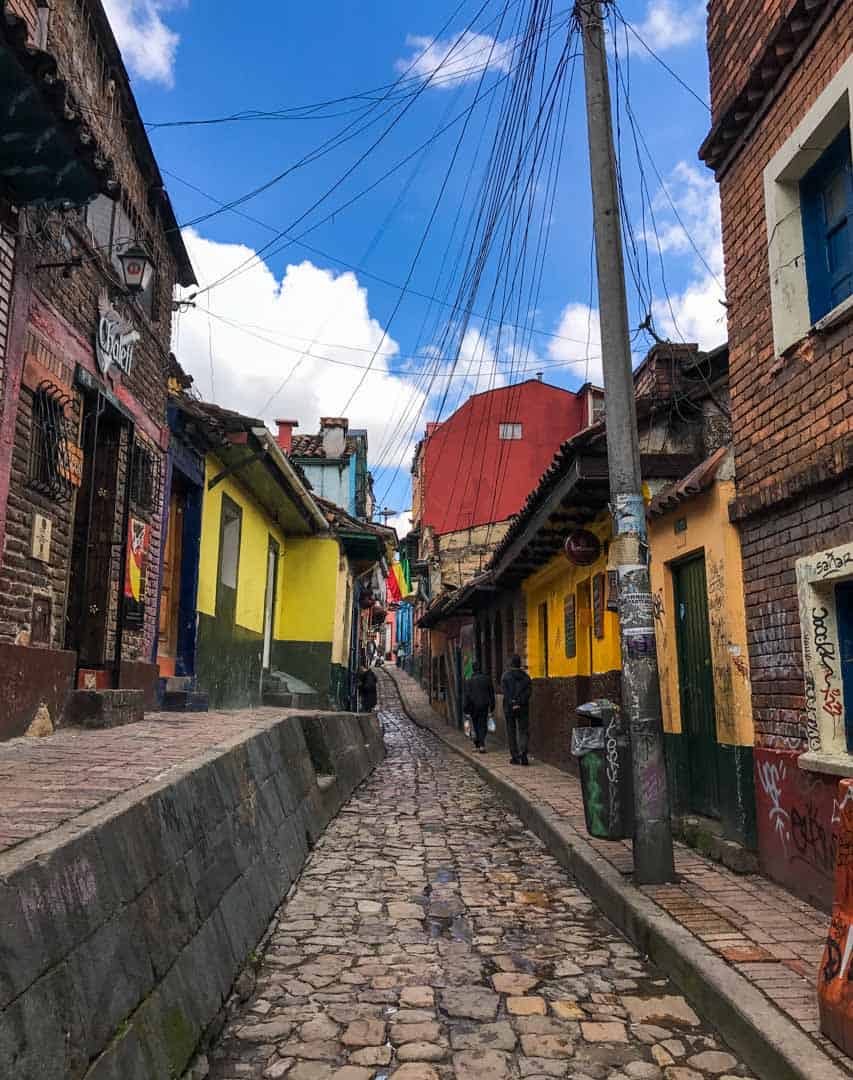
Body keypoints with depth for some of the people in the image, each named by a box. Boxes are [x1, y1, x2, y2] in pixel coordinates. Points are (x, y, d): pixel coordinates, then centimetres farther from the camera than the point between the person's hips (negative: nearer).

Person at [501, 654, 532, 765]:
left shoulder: (506, 676, -1)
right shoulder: (525, 676, 4)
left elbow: (505, 692, -11)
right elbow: (528, 691, -5)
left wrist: (513, 703, -13)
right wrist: (519, 703, -9)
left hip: (509, 707, -1)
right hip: (523, 707, 1)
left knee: (511, 732, 7)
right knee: (523, 731, 6)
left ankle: (515, 757, 6)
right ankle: (523, 753, -16)